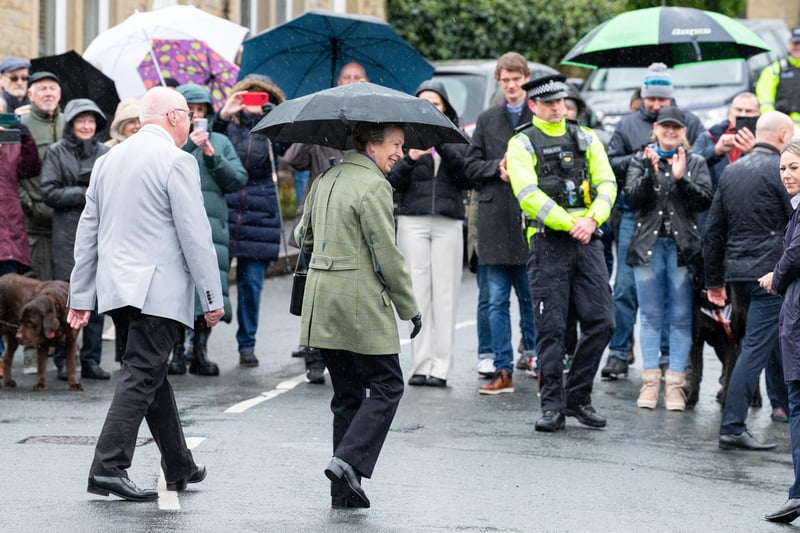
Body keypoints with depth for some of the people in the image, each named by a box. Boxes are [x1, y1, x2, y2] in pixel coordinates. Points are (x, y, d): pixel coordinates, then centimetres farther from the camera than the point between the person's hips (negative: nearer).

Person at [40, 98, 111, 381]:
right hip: (67, 233, -3)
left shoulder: (104, 153, 12)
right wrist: (85, 194, -9)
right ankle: (64, 361, 4)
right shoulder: (56, 152, 4)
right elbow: (49, 192, -4)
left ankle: (91, 360, 9)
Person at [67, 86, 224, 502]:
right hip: (158, 288, -8)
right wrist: (212, 298, -7)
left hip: (116, 288, 8)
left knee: (153, 374, 17)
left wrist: (81, 296, 19)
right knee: (141, 377, -8)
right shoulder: (176, 162, -9)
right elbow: (195, 234, -12)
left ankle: (179, 467, 27)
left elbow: (87, 231, 15)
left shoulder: (108, 160, 14)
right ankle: (108, 468, -15)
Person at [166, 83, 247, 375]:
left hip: (212, 224, 2)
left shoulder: (220, 142, 17)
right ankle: (177, 351, 2)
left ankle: (200, 351, 5)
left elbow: (238, 180, 10)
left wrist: (213, 157, -3)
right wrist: (189, 146, -13)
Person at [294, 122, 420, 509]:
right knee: (386, 386, 3)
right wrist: (410, 308, -6)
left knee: (347, 392, 12)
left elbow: (303, 236, 22)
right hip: (361, 303, -8)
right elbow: (387, 256, -14)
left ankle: (345, 491, 10)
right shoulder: (374, 186, -13)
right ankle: (349, 460, -12)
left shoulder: (325, 179, 13)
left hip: (321, 304, 8)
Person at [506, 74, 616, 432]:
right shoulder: (522, 144, 2)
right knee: (550, 327, -2)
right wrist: (570, 223, -16)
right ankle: (552, 405, 5)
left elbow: (606, 183, 7)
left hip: (587, 240, 4)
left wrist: (592, 219, -11)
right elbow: (528, 194, -10)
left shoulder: (586, 139, 15)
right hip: (548, 240, -4)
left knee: (600, 321, -1)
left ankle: (578, 397, 12)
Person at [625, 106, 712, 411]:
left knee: (681, 317, 0)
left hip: (682, 246, 0)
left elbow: (705, 201, -4)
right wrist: (650, 174, -18)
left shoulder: (696, 163, 8)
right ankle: (650, 380, 10)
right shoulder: (641, 161, 8)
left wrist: (680, 178, -17)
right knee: (651, 316, 5)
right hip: (648, 245, 0)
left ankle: (674, 382, 3)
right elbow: (631, 199, -4)